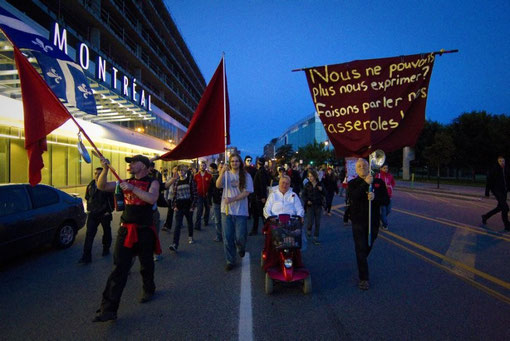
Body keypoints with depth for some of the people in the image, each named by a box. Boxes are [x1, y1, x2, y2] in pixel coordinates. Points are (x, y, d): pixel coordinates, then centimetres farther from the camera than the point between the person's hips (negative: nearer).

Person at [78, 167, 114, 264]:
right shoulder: (90, 186, 6)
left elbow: (112, 200, -7)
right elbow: (87, 198, 18)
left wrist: (109, 211, -12)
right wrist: (89, 209, 11)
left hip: (105, 213, -3)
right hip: (92, 213, 3)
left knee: (106, 232, 13)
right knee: (89, 234, -4)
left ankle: (106, 249, 33)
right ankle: (86, 256, -3)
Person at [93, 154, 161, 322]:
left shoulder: (152, 183, -3)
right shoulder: (126, 182, 10)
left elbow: (152, 199, -23)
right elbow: (102, 186, 3)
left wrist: (132, 188, -26)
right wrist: (105, 169, -12)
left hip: (145, 231, -2)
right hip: (126, 230, 3)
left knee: (147, 265, 16)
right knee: (119, 268, -4)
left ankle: (148, 290, 42)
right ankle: (109, 309, -2)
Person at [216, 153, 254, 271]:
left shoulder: (246, 176, 0)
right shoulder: (226, 174, 4)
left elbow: (247, 192, -8)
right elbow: (218, 185, -11)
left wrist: (232, 199, -18)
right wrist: (222, 173, -26)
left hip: (241, 211, -1)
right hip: (226, 210, 1)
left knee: (240, 237, 2)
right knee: (227, 238, 5)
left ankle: (241, 248, 38)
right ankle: (230, 261, 19)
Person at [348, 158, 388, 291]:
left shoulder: (379, 182, 3)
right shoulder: (352, 183, -2)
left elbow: (386, 199, -2)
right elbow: (353, 197, -22)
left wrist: (375, 197, -22)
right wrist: (365, 183, -28)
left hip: (373, 221, 3)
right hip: (359, 221, -2)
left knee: (368, 247, 18)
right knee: (361, 249, -2)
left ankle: (362, 269, 43)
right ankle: (363, 278, 6)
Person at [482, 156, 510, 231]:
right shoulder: (494, 169, -10)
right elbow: (489, 181, -8)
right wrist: (487, 192, -9)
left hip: (504, 191, 6)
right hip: (497, 190, -6)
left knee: (500, 207, 13)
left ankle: (485, 217, 31)